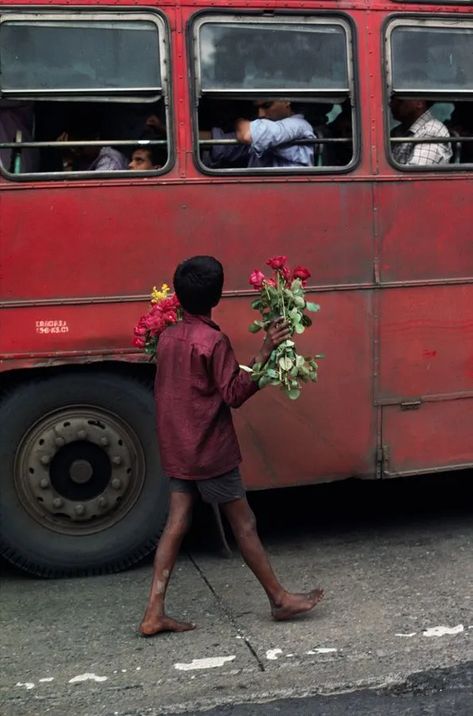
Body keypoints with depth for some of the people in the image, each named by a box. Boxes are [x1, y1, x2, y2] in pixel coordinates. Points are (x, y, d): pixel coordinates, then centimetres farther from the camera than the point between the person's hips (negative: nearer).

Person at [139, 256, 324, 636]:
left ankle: (154, 613, 8)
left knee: (176, 523, 9)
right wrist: (264, 353, -21)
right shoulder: (214, 341, -16)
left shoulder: (167, 337, 6)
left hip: (176, 451, 7)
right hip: (209, 451, -7)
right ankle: (280, 598, 18)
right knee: (243, 522, 4)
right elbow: (234, 394, -18)